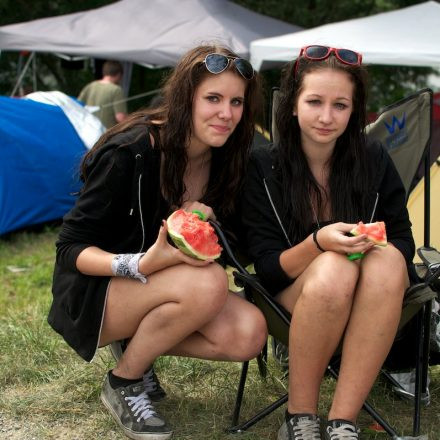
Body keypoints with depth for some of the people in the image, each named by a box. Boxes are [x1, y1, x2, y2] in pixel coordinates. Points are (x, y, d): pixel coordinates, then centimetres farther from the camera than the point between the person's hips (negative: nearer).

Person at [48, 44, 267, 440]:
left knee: (248, 334, -20)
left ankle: (138, 343, 4)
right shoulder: (130, 153, -24)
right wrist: (141, 265, -39)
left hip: (167, 283, 6)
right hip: (94, 294, -6)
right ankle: (122, 383, -10)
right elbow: (72, 248, -20)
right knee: (207, 284, -33)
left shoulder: (227, 160, -5)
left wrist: (210, 223, -20)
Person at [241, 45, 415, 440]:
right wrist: (318, 243, -29)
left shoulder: (375, 163, -3)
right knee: (332, 268, -35)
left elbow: (403, 242, 0)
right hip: (293, 297, -2)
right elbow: (266, 269, -10)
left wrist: (372, 244, -24)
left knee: (387, 260, -32)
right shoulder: (264, 168, -8)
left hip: (370, 303, 2)